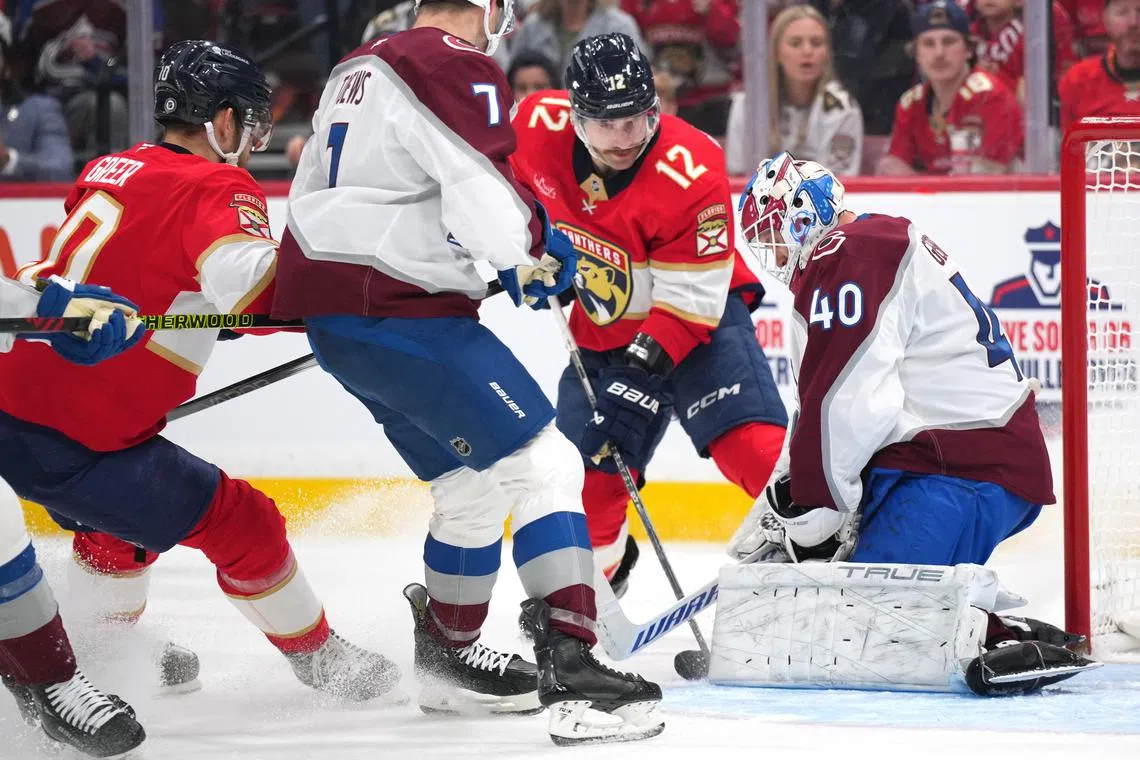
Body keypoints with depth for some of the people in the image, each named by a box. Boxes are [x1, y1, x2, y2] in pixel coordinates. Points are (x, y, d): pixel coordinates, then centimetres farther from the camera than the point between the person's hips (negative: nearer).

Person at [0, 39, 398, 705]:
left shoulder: (112, 170, 12)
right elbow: (257, 285, -29)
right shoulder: (216, 189, -12)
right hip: (72, 444, -9)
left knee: (117, 517, 35)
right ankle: (319, 657, 18)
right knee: (240, 525, 4)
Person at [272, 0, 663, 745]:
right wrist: (535, 254, -4)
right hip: (399, 311, -10)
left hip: (333, 311, 10)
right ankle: (570, 670, -20)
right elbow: (483, 187, -21)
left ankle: (449, 655, 34)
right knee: (542, 464, -11)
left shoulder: (359, 71, 19)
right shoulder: (456, 69, -11)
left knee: (472, 482, 23)